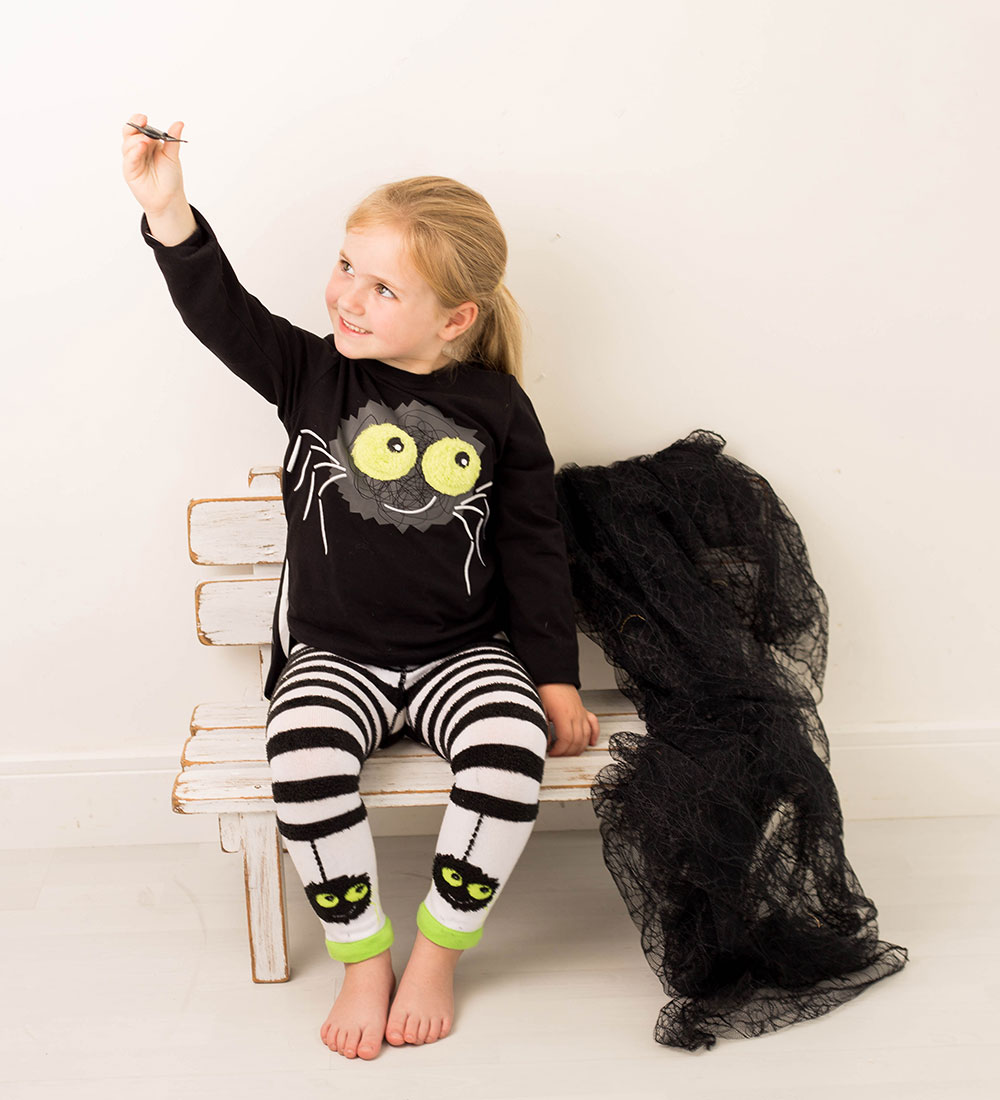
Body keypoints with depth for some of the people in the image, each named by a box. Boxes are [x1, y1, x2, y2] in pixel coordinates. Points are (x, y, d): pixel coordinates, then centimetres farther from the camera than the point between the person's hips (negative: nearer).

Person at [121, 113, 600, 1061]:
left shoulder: (496, 411, -2)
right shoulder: (314, 376, 0)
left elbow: (535, 553, 2)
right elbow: (221, 312, -14)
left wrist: (558, 683, -2)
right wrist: (167, 209, -30)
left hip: (465, 652, 0)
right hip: (333, 654, 1)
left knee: (510, 744, -30)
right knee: (303, 757, -30)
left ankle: (437, 952, -5)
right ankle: (362, 958, -5)